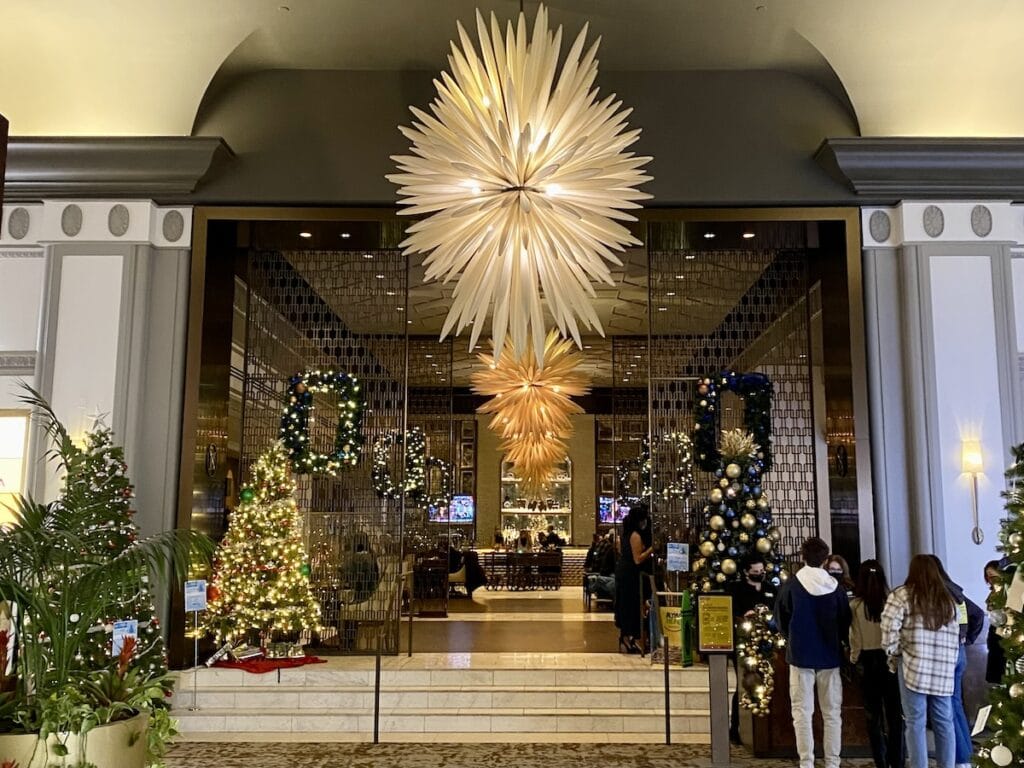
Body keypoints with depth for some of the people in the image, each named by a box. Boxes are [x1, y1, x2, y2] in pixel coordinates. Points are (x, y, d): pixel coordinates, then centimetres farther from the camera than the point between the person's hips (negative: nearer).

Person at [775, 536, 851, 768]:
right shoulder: (836, 587, -4)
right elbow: (846, 624, 4)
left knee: (802, 713, 4)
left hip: (800, 655, -2)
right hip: (830, 656, 2)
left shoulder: (791, 585, -9)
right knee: (832, 713, 10)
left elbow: (781, 620, 0)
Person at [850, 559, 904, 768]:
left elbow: (854, 638, -4)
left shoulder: (855, 605, -8)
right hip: (889, 658, 0)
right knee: (894, 711, 8)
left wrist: (854, 657, 10)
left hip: (867, 660, 0)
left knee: (873, 712, 10)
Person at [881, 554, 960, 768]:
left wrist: (894, 655, 3)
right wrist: (948, 663, 15)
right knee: (944, 722, 10)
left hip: (914, 668, -4)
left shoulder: (902, 595, -1)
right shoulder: (947, 599, 15)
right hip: (943, 671, 4)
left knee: (915, 723, 0)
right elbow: (955, 636, 11)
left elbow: (889, 629, -11)